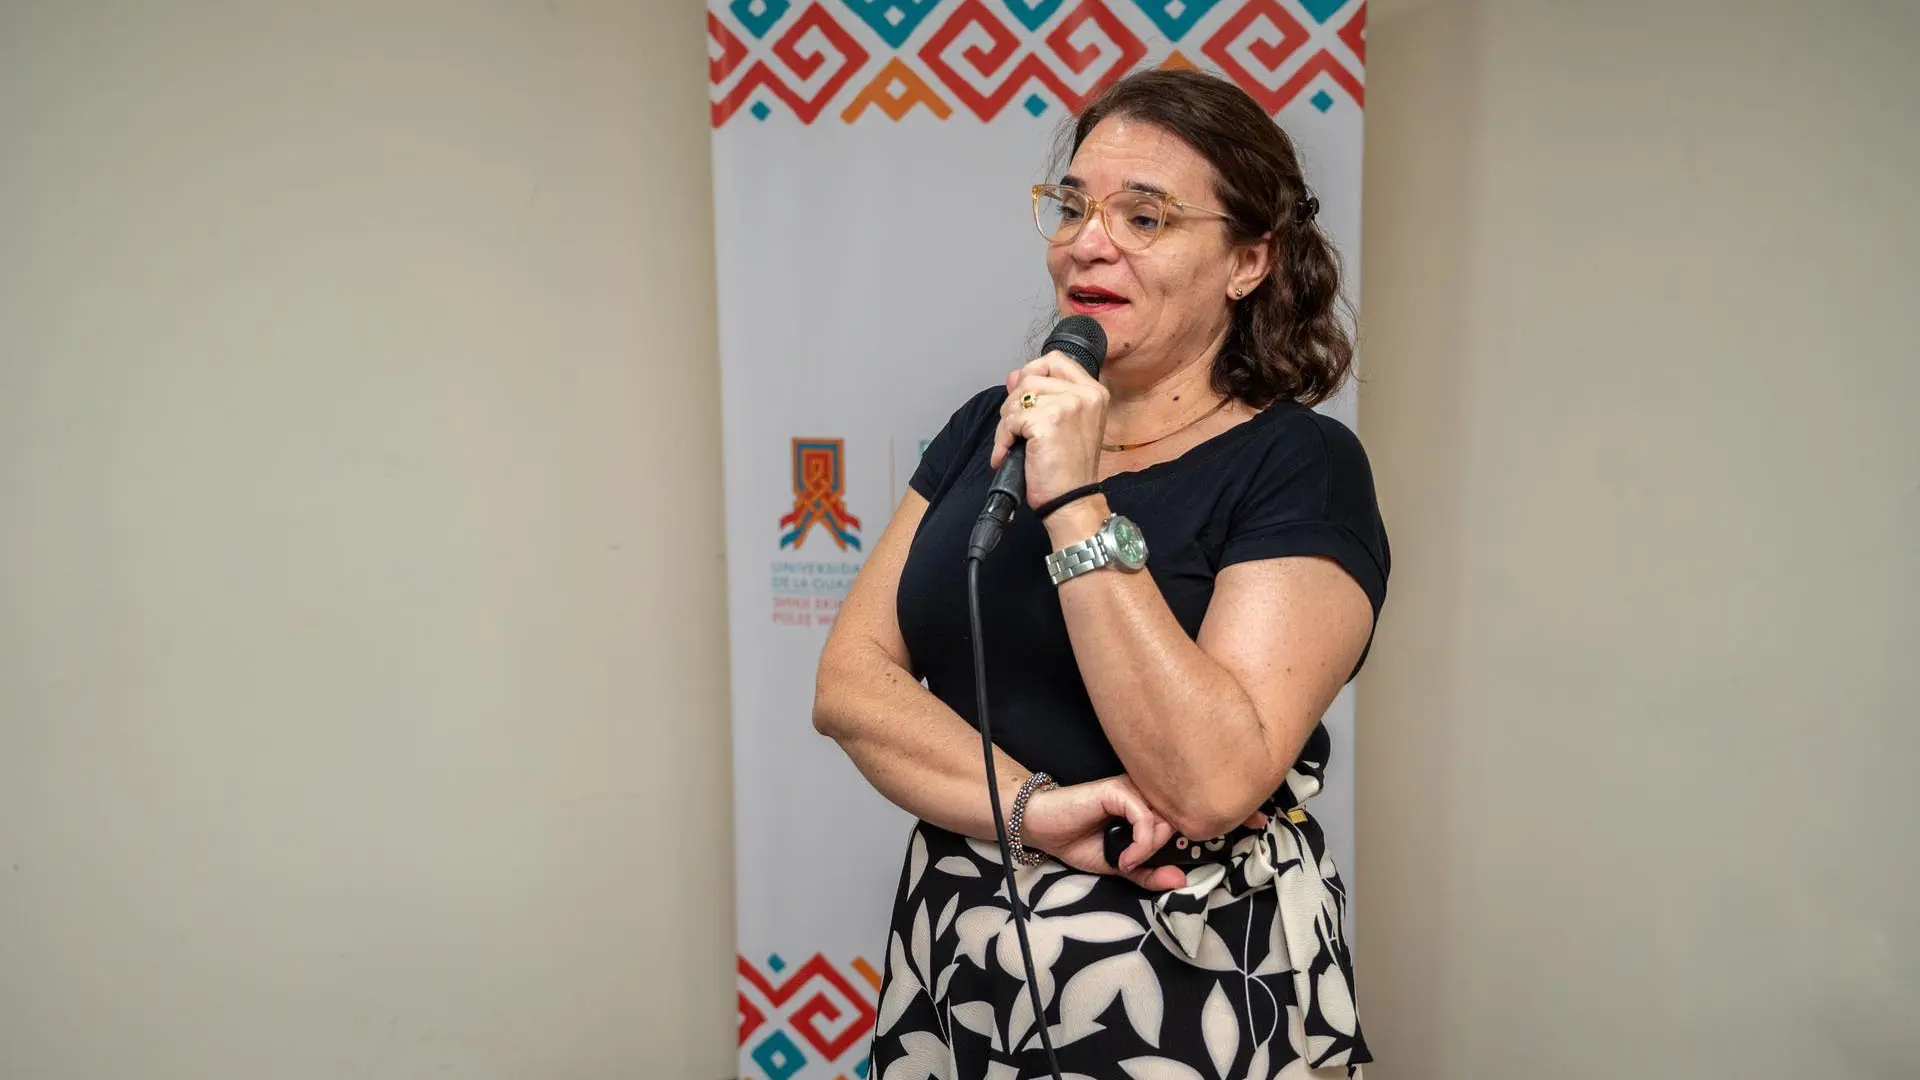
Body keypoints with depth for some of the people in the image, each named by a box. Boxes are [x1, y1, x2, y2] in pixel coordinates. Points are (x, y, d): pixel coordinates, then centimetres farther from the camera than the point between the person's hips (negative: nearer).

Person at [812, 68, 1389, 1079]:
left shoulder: (1301, 468, -12)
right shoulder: (990, 426, 3)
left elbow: (1213, 782, -24)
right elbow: (848, 681, -4)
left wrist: (1075, 507, -26)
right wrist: (1032, 806, -18)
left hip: (1186, 991, -4)